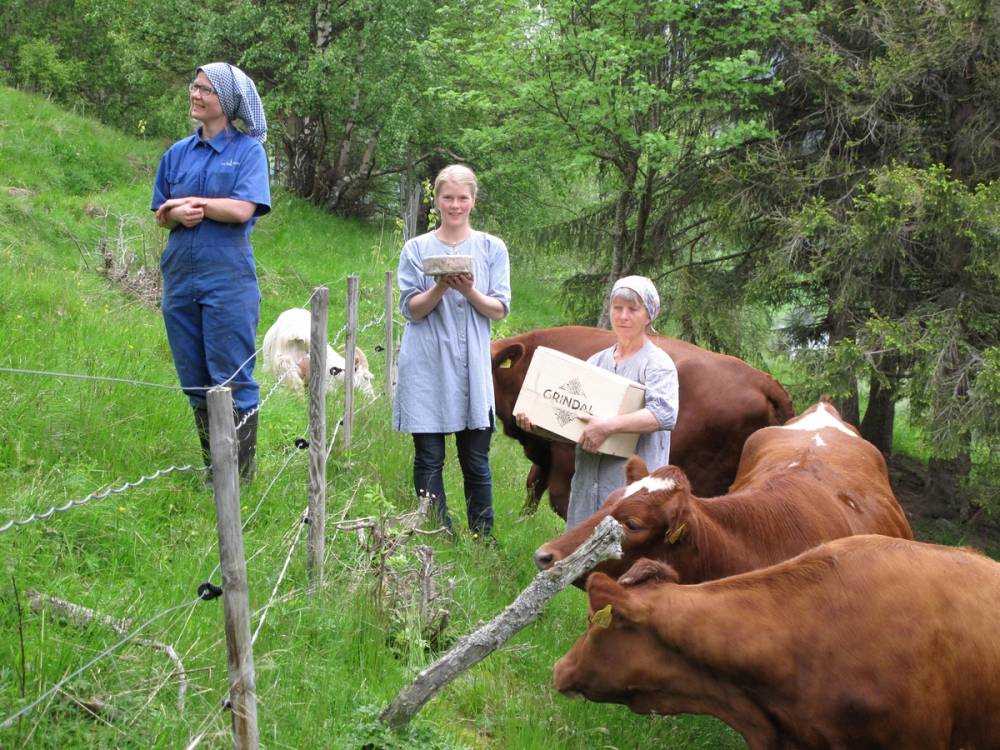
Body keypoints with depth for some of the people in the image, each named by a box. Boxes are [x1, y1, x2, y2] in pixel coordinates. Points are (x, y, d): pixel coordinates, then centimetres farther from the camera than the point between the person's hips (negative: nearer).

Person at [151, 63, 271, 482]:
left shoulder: (248, 150, -2)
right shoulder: (178, 153, 12)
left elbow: (243, 210, -14)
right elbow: (160, 214, 12)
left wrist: (189, 202, -6)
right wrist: (178, 214, -11)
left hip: (228, 278, -5)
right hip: (180, 275, 5)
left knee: (233, 379, -2)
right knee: (194, 380, 10)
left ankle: (241, 475, 5)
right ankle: (212, 468, 20)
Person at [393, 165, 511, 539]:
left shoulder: (492, 248, 7)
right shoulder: (417, 249, 5)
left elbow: (500, 310, 2)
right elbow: (411, 310, 0)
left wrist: (469, 291, -17)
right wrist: (440, 288, -18)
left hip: (471, 368, 0)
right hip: (427, 369, 0)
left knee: (476, 460, 3)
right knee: (429, 459, 2)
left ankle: (483, 538, 14)